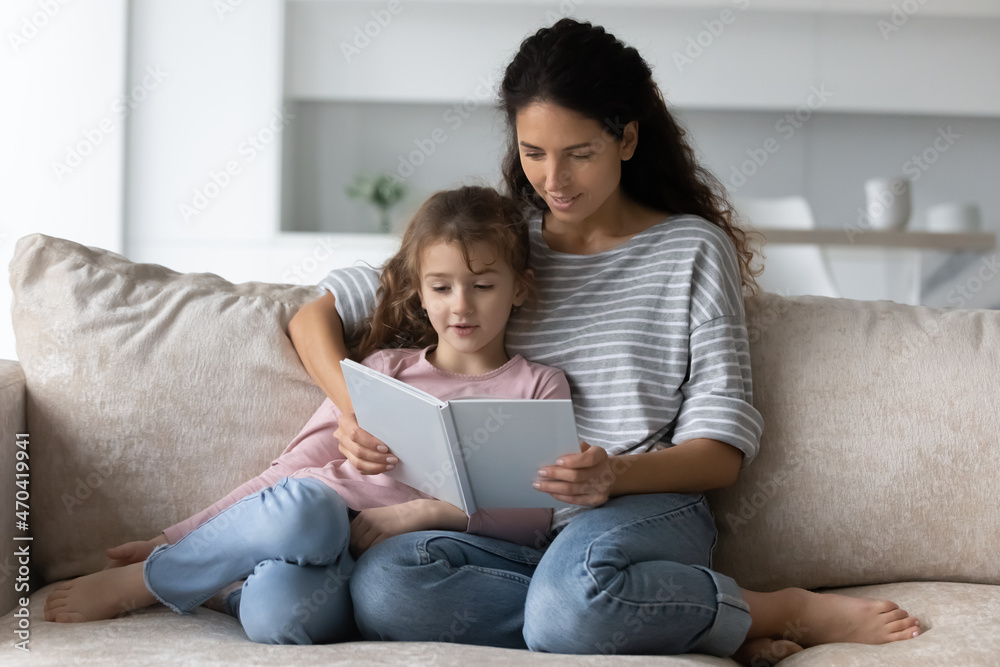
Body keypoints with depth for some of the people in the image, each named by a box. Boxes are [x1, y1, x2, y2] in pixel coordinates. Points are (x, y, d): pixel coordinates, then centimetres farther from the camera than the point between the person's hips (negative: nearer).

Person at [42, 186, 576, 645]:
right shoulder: (386, 368, 21)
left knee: (274, 609, -35)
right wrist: (175, 539, 7)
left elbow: (535, 513, 1)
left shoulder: (538, 388, 14)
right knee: (304, 501, -37)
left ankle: (137, 585, -8)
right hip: (323, 529, 2)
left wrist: (421, 510, -13)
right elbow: (292, 467, 15)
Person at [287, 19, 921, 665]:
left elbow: (722, 451, 1)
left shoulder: (692, 248, 7)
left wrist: (617, 476, -20)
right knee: (383, 587, -31)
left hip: (648, 512, -4)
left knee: (574, 591, -41)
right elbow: (316, 316, 18)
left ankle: (792, 611, -13)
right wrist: (358, 412, -3)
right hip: (509, 532, 4)